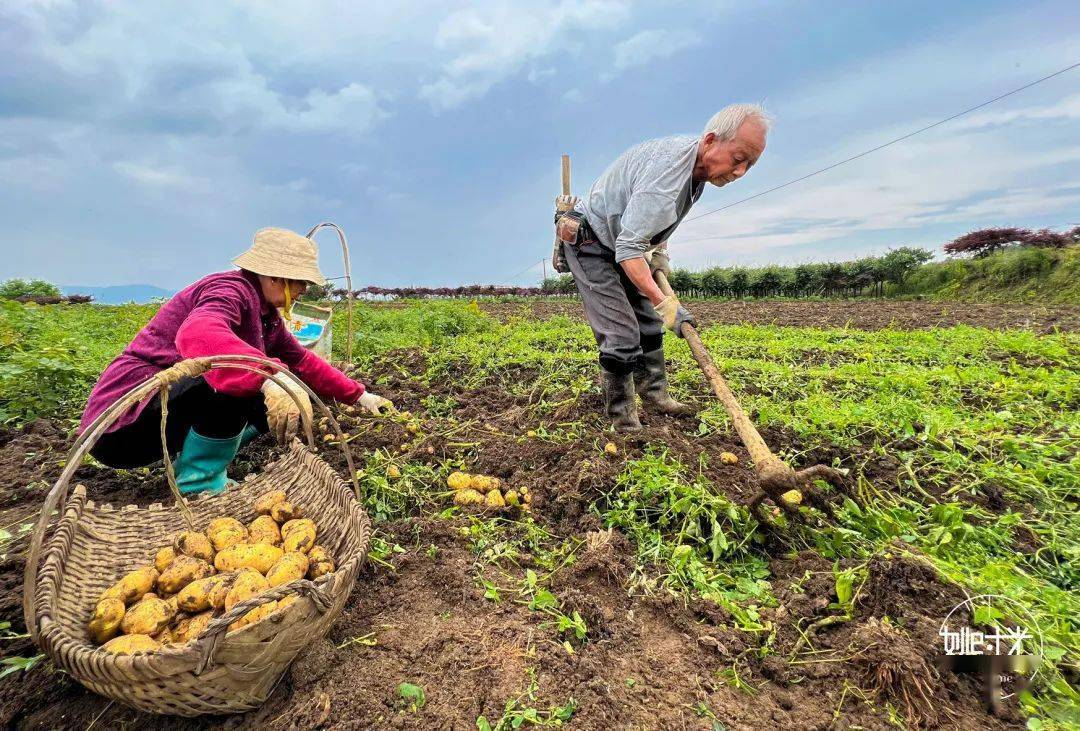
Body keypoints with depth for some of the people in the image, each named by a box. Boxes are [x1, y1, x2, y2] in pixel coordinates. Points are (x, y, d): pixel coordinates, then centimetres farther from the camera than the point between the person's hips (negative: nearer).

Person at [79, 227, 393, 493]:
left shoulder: (266, 315, 7)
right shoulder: (232, 290, -20)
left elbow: (303, 361, 14)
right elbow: (197, 335, -43)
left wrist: (360, 396, 12)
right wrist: (268, 378, -57)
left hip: (168, 409, 9)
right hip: (125, 421, -9)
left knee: (278, 403, 5)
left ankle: (192, 458, 8)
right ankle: (199, 486, -15)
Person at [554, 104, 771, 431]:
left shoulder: (697, 167, -2)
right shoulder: (667, 169, -32)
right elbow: (628, 249, -37)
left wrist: (659, 251, 7)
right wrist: (665, 303, -41)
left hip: (619, 243, 9)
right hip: (588, 243, -9)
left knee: (648, 319, 11)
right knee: (621, 333, -14)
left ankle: (654, 394, 25)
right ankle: (622, 418, 0)